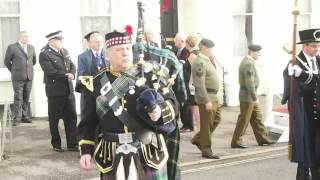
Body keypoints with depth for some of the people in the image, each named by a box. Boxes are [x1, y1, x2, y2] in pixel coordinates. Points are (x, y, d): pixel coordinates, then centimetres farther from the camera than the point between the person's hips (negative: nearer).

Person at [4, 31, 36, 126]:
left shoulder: (31, 48, 11)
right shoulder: (12, 47, -2)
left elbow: (34, 60, 24)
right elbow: (7, 61, 5)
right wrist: (13, 71, 11)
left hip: (29, 77, 4)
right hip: (18, 77, -4)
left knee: (26, 98, 6)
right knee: (18, 98, -5)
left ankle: (24, 116, 15)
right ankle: (17, 118, -1)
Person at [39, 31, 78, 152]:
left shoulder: (64, 51, 10)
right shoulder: (44, 54, -12)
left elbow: (72, 65, 10)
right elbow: (51, 72, -22)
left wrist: (72, 74, -12)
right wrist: (66, 76, -16)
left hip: (68, 90, 6)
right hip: (55, 92, -6)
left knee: (71, 117, 6)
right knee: (54, 120, 7)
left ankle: (72, 144, 13)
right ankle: (56, 144, 20)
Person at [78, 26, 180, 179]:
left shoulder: (148, 76, 4)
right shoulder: (96, 84, 4)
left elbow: (172, 102, 2)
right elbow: (88, 122, 6)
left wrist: (161, 111, -19)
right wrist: (86, 151, -2)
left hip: (149, 152, 0)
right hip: (113, 156, 0)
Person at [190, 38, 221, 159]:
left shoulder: (206, 60, 14)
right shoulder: (200, 63, -18)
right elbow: (200, 84, -23)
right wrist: (207, 101, -24)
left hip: (213, 96, 10)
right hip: (206, 97, -10)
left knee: (216, 120, 17)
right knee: (207, 124, -1)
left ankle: (198, 139, 27)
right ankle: (206, 151, 10)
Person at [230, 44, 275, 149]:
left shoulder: (248, 61, 13)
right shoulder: (248, 63, -19)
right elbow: (249, 83, -24)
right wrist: (255, 97, -21)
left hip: (251, 96, 10)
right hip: (248, 96, -10)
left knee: (257, 118, 15)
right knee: (243, 120, -2)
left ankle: (262, 138, 23)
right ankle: (236, 142, 6)